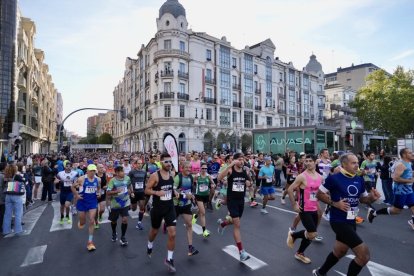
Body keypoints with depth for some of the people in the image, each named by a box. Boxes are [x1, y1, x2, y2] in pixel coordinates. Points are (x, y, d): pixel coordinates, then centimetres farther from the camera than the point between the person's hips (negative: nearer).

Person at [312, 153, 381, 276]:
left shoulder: (359, 180, 3)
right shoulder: (334, 178, -17)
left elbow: (363, 198, 14)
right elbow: (319, 194, -10)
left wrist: (372, 198, -7)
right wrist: (335, 203, -20)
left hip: (351, 221, 8)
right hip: (339, 221, -8)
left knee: (339, 251, 24)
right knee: (364, 254, -11)